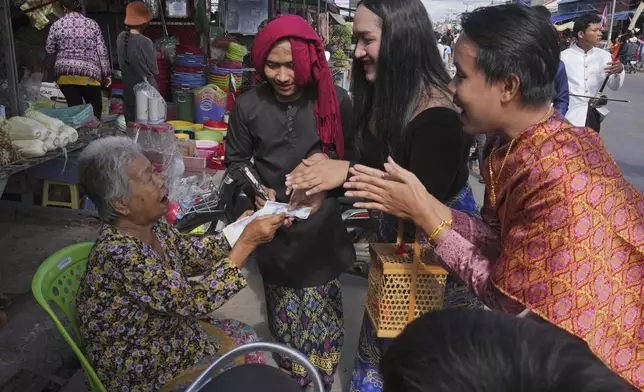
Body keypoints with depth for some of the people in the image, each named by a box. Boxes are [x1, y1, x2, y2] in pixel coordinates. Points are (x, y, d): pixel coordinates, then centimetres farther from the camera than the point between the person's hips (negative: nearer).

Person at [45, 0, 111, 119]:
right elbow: (102, 52, 1)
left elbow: (49, 51, 10)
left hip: (65, 74, 1)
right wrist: (107, 74, 7)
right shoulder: (92, 24, 2)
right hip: (89, 74, -1)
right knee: (95, 110, 9)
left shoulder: (56, 25, 4)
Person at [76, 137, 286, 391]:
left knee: (245, 337, 11)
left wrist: (244, 226, -12)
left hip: (169, 332, 7)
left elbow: (196, 255, 3)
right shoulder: (117, 254, -34)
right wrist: (247, 241, -30)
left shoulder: (150, 225, -9)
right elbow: (196, 301, -32)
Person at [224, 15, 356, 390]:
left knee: (321, 301, 10)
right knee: (283, 304, 14)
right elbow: (236, 159, 5)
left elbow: (352, 155, 0)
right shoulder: (248, 105, -7)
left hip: (320, 220, -1)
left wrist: (325, 187, -15)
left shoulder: (335, 100, -9)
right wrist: (256, 190, -12)